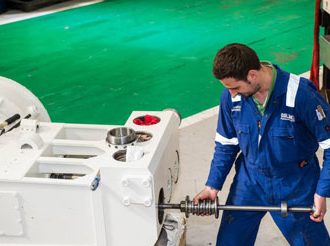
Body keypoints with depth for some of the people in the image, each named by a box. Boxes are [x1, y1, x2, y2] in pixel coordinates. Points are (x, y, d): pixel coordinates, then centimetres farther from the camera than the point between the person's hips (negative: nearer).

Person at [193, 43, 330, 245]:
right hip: (249, 182, 3)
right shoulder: (231, 96, -11)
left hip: (296, 185, -3)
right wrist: (213, 186, -2)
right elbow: (226, 144, 4)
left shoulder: (302, 94, -24)